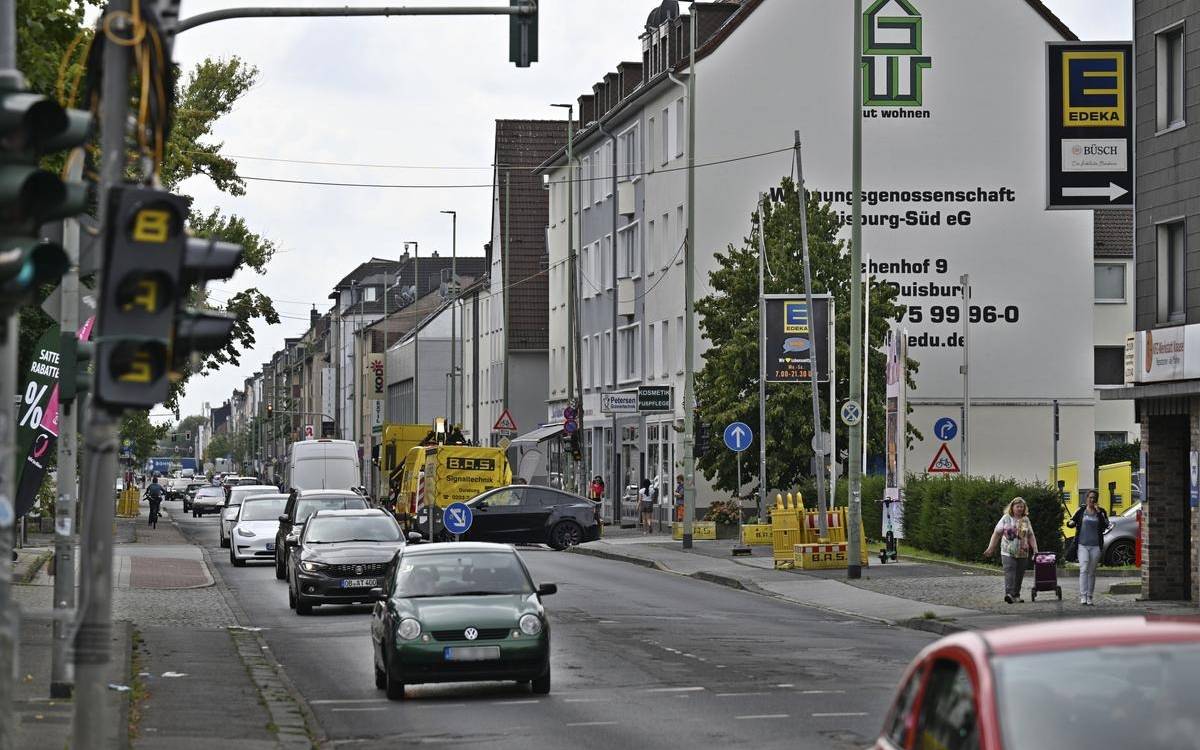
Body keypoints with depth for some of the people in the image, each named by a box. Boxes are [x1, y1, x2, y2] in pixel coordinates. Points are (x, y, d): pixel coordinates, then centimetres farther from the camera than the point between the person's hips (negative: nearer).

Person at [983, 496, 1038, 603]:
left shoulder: (1026, 520, 12)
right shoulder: (1006, 519, 4)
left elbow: (1031, 536, 13)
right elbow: (997, 533, 5)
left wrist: (1035, 550, 4)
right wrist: (991, 548, 0)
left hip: (1022, 553, 3)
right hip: (1008, 552, -3)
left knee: (1019, 575, 6)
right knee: (1009, 572, -18)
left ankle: (1016, 595, 18)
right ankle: (1009, 594, -28)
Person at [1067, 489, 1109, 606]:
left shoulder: (1101, 512, 6)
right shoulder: (1081, 511, 6)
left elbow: (1106, 526, -7)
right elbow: (1071, 523, 14)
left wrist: (1099, 513, -13)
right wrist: (1071, 523, -9)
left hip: (1095, 546, 1)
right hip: (1082, 545, -1)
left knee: (1092, 572, 6)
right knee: (1084, 569, -15)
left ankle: (1089, 597, 12)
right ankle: (1083, 596, -21)